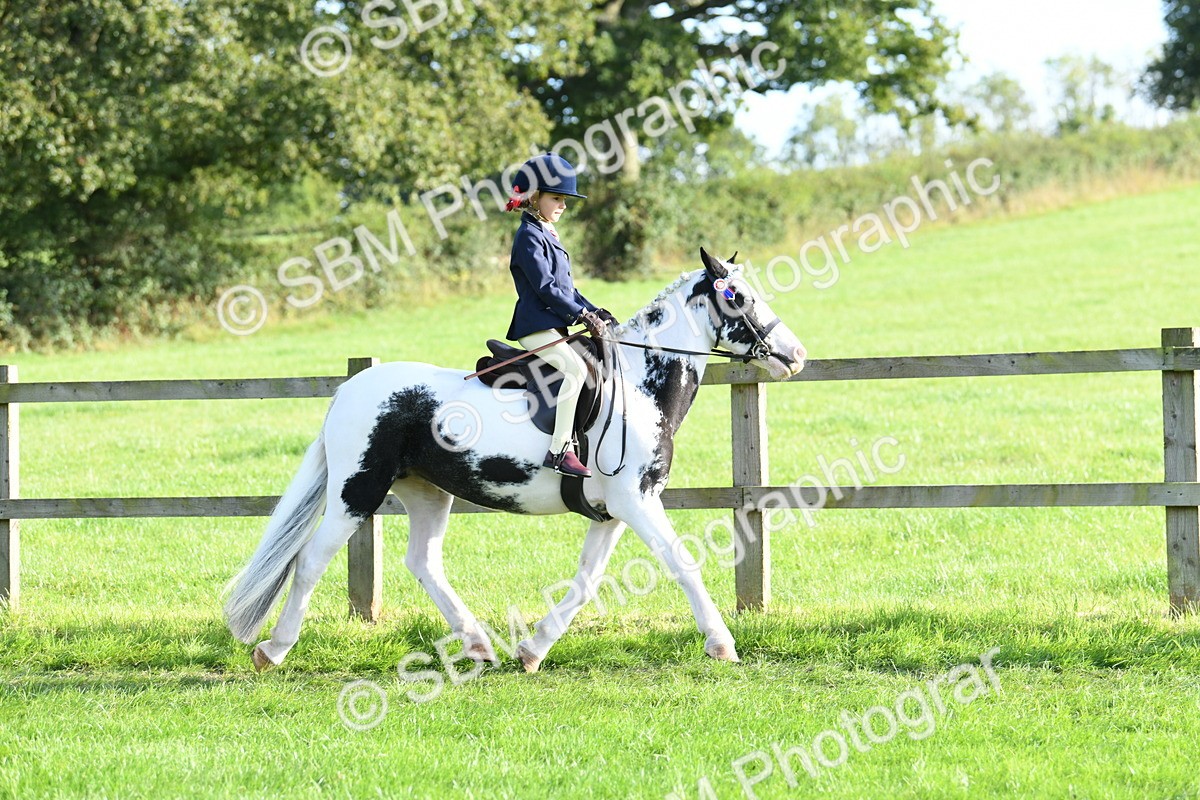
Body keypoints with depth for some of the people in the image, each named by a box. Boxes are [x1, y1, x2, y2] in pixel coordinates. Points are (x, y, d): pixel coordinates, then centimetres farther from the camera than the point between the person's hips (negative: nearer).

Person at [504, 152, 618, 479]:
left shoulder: (548, 235, 21)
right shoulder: (529, 237, -10)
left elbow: (566, 287, 23)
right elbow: (545, 287, -19)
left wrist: (595, 312, 10)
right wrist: (582, 315, -21)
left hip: (553, 326, 11)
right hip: (536, 326, -11)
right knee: (575, 368, -29)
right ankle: (559, 450, -33)